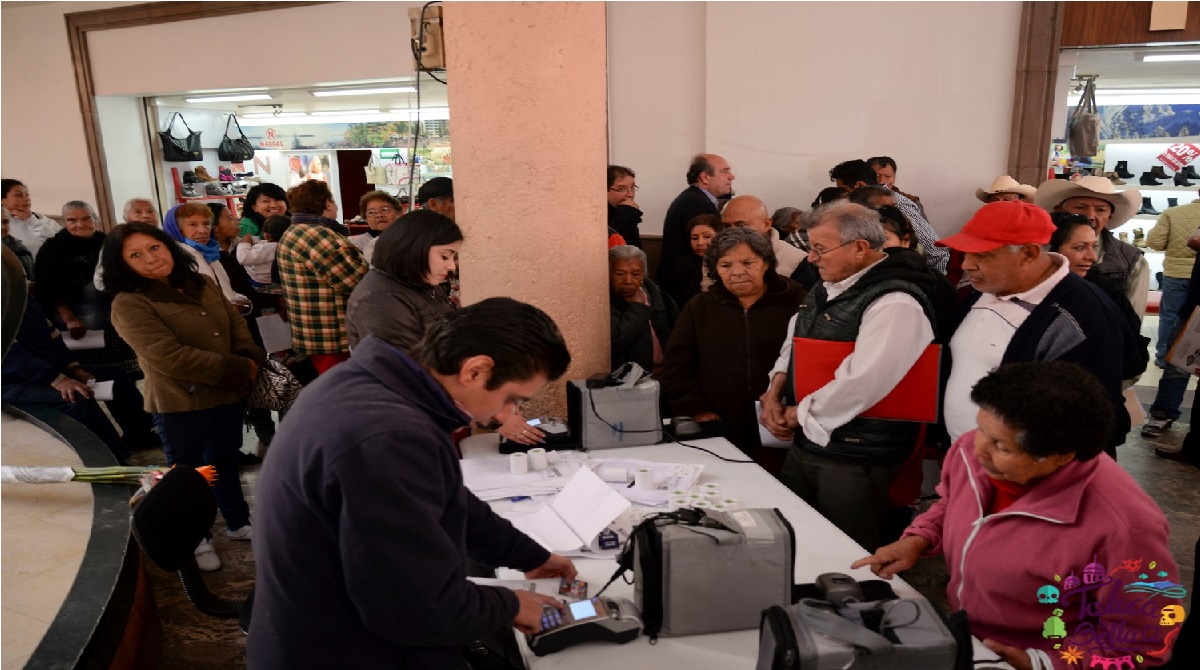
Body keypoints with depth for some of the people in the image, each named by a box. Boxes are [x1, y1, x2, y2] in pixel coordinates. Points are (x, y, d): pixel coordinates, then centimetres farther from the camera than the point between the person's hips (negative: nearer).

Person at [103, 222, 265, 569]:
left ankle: (238, 523, 40)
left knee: (226, 461, 22)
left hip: (228, 393, 6)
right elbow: (169, 357, -24)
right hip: (181, 402, -6)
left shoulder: (202, 284, 5)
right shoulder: (129, 303, -16)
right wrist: (237, 370, -21)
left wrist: (249, 360, -14)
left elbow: (236, 322, 8)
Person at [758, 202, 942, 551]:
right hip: (806, 442, 9)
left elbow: (861, 382, -29)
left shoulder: (896, 303, -22)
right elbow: (795, 342, 17)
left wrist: (798, 414, -16)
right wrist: (774, 393, -1)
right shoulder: (828, 288, 9)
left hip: (855, 458, -9)